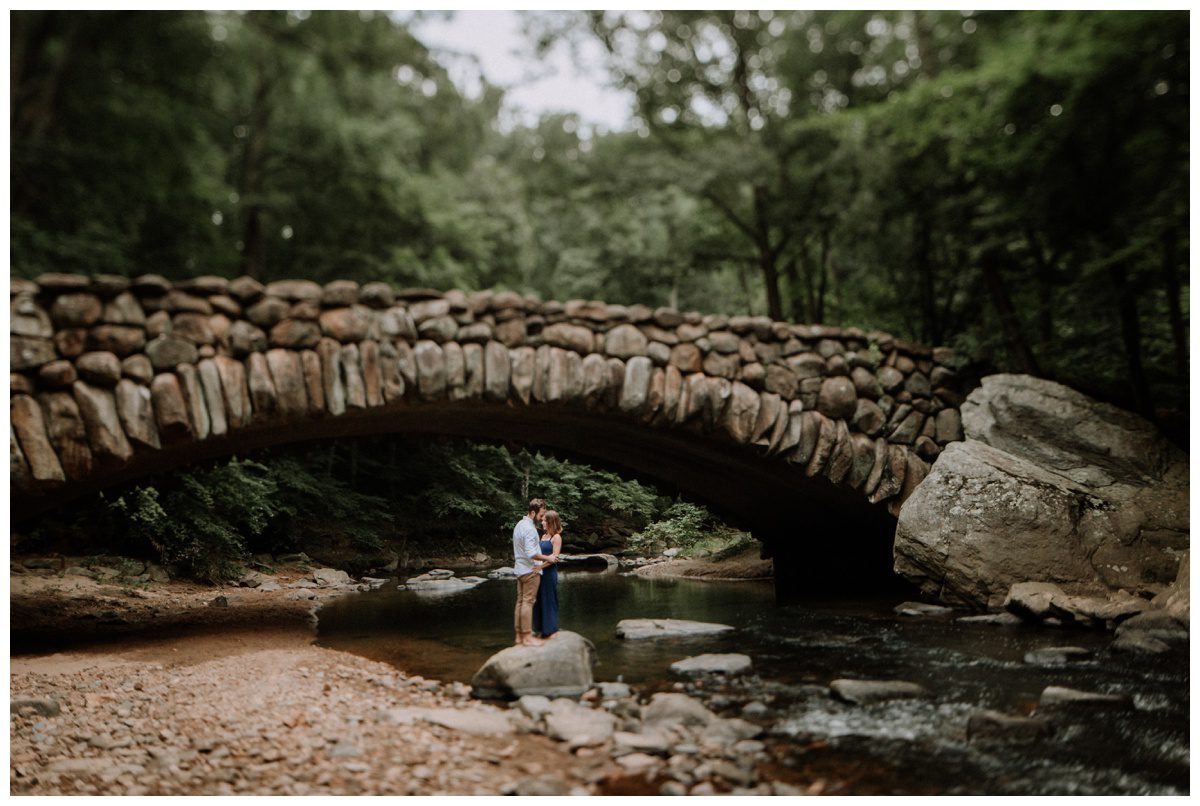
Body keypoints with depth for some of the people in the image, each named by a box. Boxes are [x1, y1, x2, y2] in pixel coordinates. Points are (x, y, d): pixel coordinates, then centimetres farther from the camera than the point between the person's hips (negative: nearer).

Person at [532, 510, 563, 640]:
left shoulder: (556, 537, -8)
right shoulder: (544, 536, 13)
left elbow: (554, 557, -15)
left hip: (549, 572, -7)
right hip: (540, 571, 7)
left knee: (549, 600, -1)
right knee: (540, 600, 9)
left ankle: (551, 630, 7)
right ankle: (543, 629, 17)